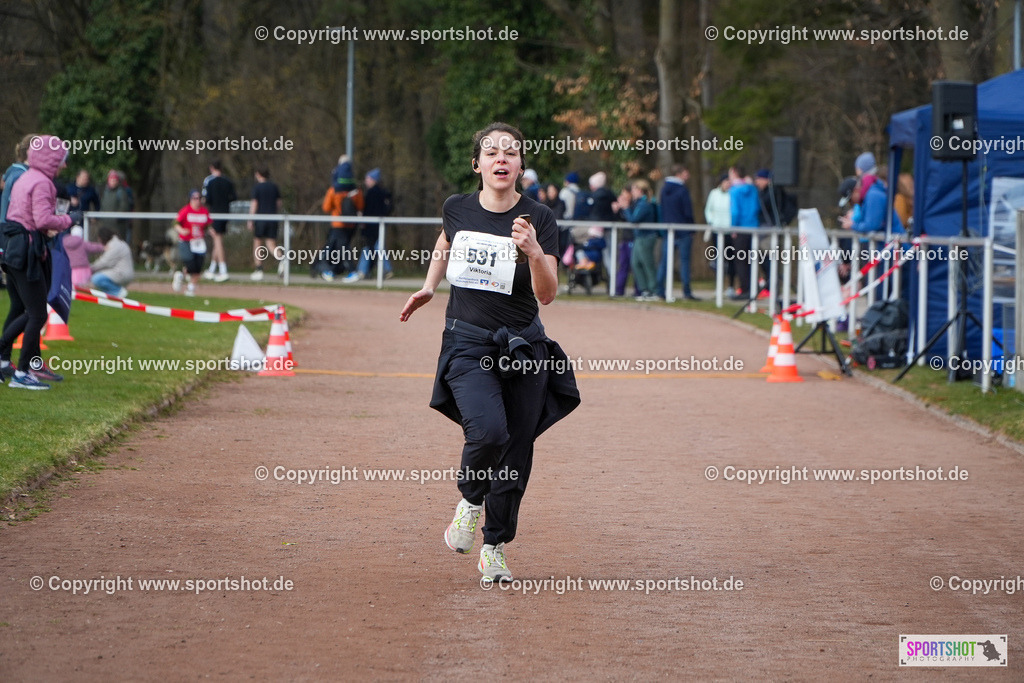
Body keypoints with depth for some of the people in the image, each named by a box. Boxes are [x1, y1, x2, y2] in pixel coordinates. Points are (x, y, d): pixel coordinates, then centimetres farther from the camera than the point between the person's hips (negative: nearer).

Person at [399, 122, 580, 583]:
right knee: (487, 431, -24)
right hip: (467, 344, 0)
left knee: (514, 453, 3)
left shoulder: (538, 219, -7)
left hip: (522, 346, 0)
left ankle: (494, 549, 21)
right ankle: (469, 501, 6)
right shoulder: (458, 209, 0)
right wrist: (429, 286, 19)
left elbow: (547, 295, -15)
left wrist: (534, 253, -31)